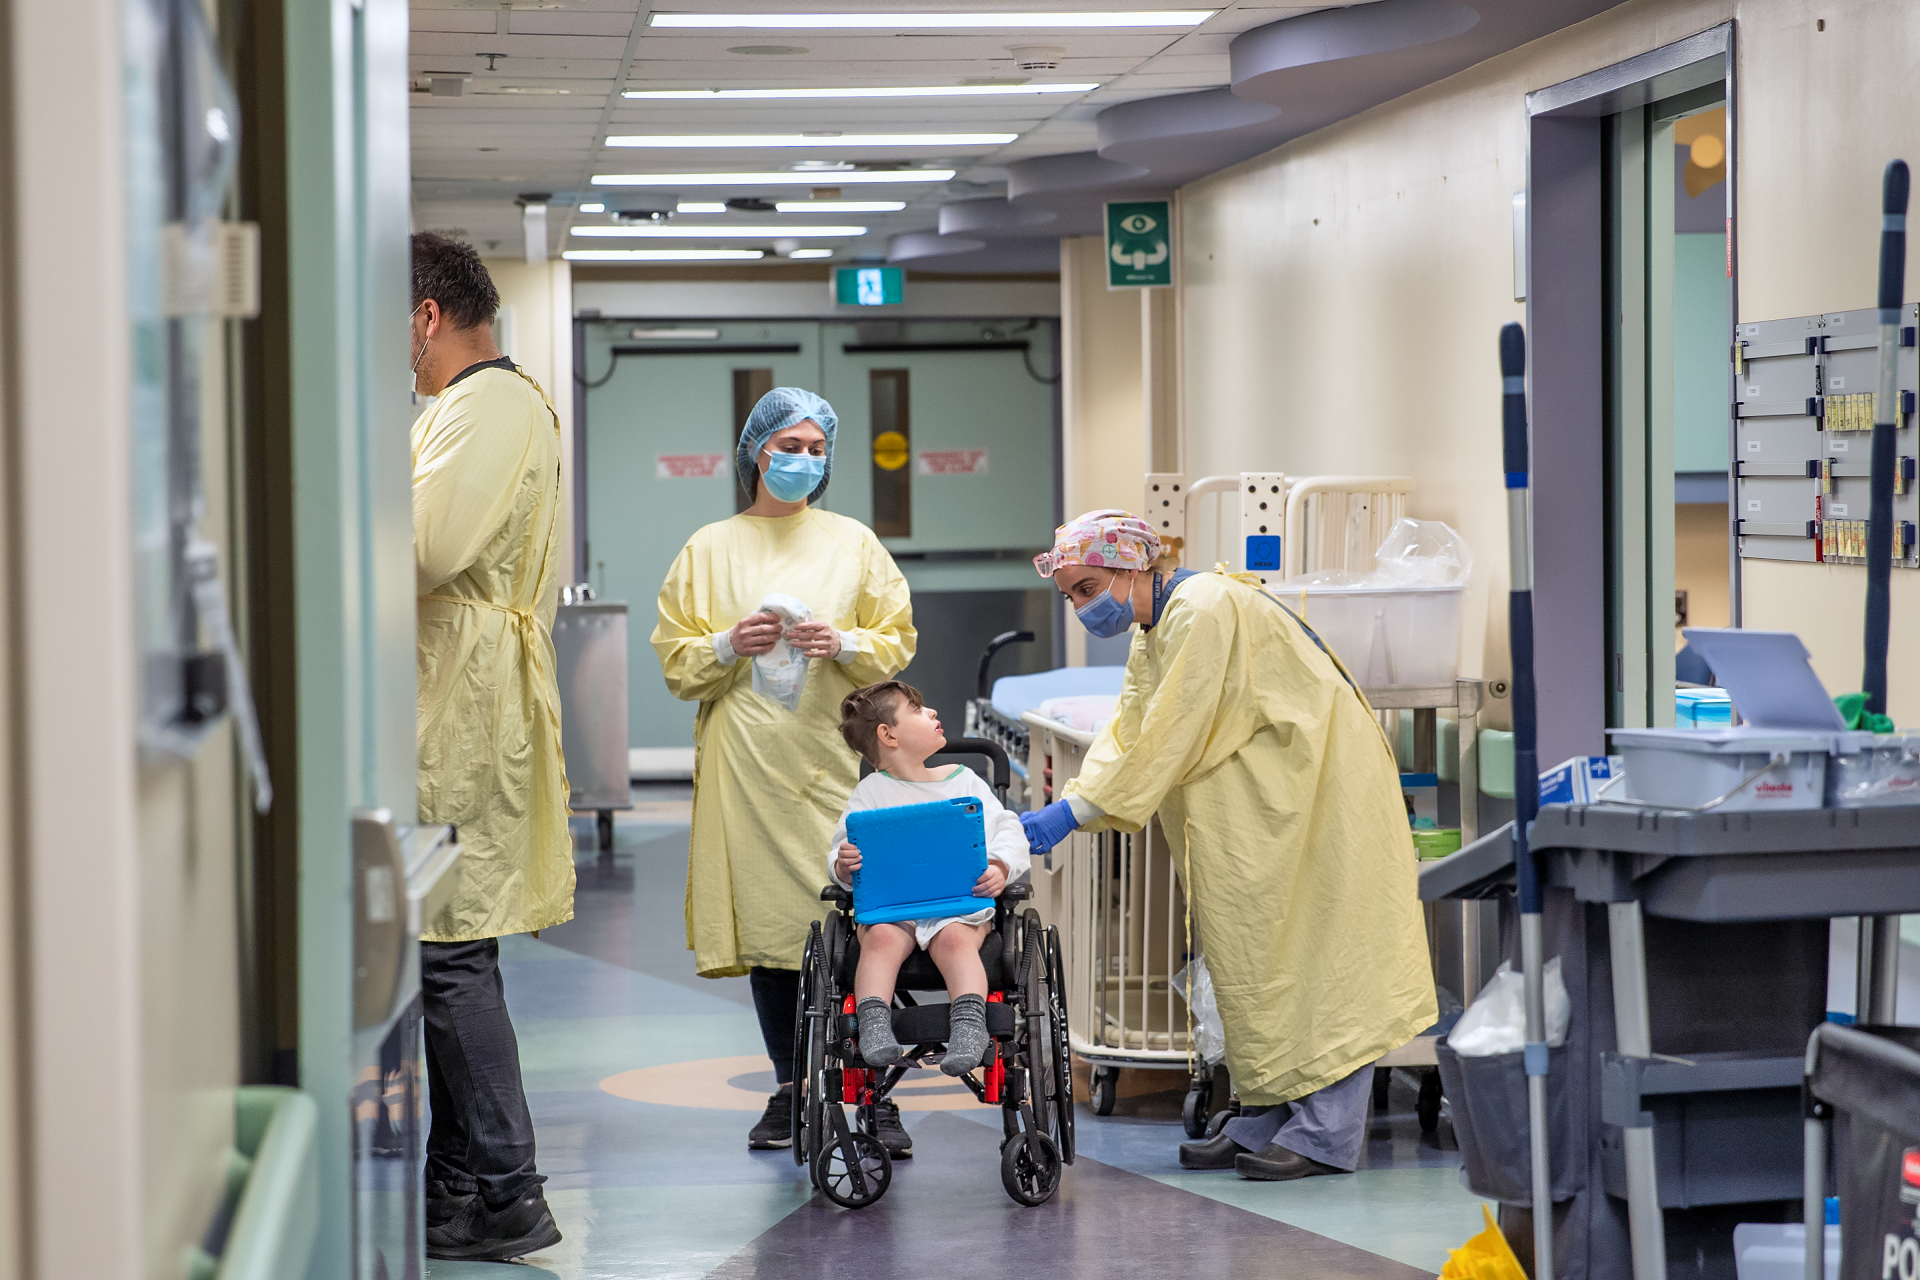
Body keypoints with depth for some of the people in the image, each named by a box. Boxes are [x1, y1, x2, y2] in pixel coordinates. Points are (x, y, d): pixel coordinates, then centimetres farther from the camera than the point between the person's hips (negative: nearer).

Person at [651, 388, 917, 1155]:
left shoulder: (853, 543, 11)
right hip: (747, 765, 1)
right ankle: (789, 1090, 12)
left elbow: (897, 644, 9)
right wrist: (729, 646, -9)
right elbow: (674, 659, 10)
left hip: (835, 755, -1)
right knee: (766, 919, 1)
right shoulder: (709, 550, 11)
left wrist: (843, 645, -9)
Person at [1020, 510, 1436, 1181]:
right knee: (1254, 951, 8)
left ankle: (1326, 1133, -8)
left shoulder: (1205, 609, -19)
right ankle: (1266, 1119, 13)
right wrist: (1061, 808, -7)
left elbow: (1169, 739, -22)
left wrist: (1074, 812, -19)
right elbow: (1125, 738, 9)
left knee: (1309, 947, -9)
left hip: (1318, 787, -10)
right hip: (1263, 801, 10)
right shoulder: (1153, 636, 13)